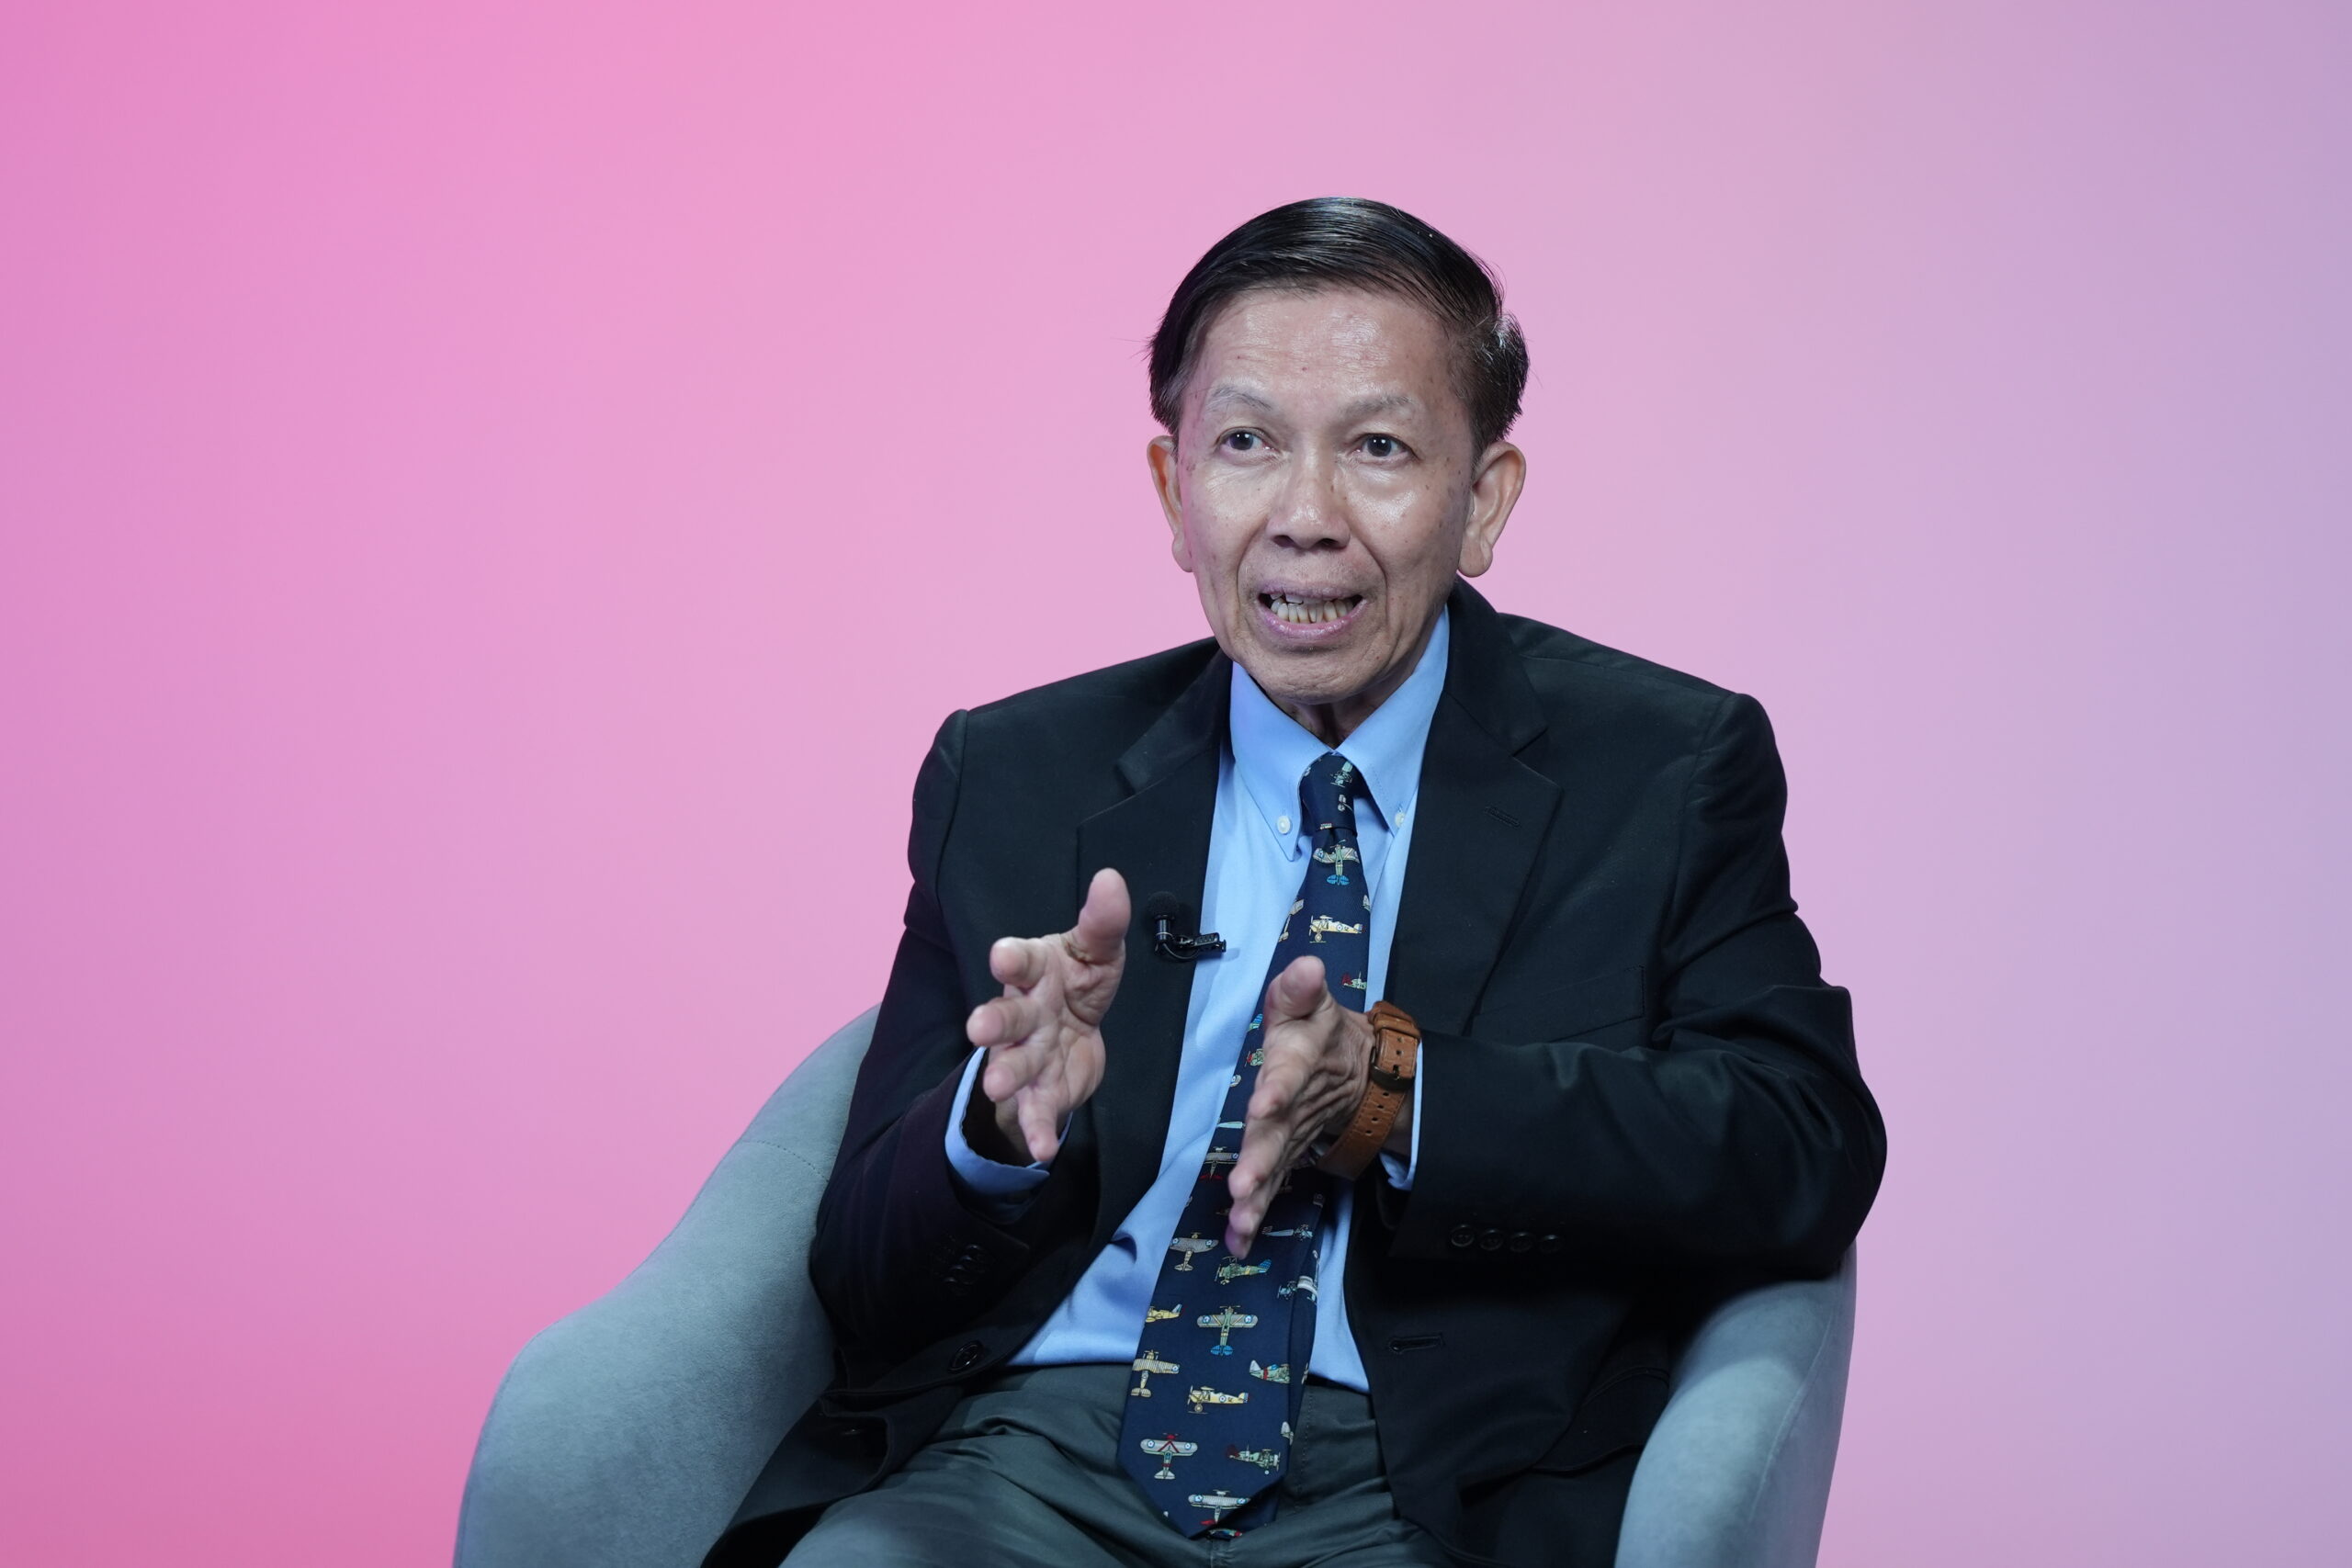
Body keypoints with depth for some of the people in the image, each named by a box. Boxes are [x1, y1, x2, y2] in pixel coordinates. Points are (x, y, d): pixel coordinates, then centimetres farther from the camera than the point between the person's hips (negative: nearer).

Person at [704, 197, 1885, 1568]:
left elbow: (1808, 1154, -5)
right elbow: (866, 1279, 10)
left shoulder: (1668, 771, 10)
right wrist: (1005, 1112, -13)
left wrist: (1392, 1093, -16)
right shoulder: (1008, 779, 14)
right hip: (1033, 1454, 1)